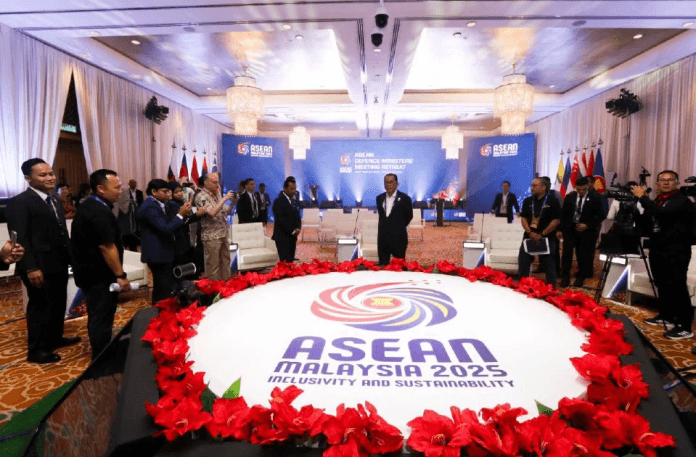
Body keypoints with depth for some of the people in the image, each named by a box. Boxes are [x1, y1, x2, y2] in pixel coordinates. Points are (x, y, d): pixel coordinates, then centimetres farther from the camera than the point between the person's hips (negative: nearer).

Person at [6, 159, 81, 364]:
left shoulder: (55, 201, 14)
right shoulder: (19, 202, -12)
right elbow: (19, 238, -18)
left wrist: (70, 257, 10)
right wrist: (31, 268, -23)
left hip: (58, 264, 8)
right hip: (40, 267, -8)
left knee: (58, 304, 18)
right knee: (40, 306, 2)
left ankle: (55, 338, 35)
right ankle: (36, 350, 16)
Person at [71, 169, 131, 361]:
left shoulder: (88, 206, 11)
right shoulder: (100, 212, -22)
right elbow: (106, 247, -24)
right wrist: (120, 275, -18)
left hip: (89, 270, 11)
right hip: (99, 274, -11)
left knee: (97, 316, 20)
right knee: (102, 318, 0)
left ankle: (100, 354, 34)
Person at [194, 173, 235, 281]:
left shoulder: (217, 194, 12)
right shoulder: (201, 197, -12)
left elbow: (224, 211, 15)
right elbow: (212, 212, -24)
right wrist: (224, 199, -20)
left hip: (223, 234, 8)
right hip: (211, 236, -8)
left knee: (225, 261, 15)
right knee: (213, 264, 1)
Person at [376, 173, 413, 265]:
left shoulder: (404, 198, -6)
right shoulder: (380, 198, 8)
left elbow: (409, 216, 5)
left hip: (398, 238, -4)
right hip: (383, 238, 4)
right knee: (382, 264, 8)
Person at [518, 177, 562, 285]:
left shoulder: (552, 201, -5)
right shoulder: (527, 201, 7)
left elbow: (556, 220, -8)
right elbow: (523, 218, 4)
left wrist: (542, 234, -12)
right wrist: (530, 232, -10)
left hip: (546, 238, -4)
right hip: (529, 237, 4)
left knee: (548, 265, 5)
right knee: (523, 262, 5)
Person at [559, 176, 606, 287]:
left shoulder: (595, 198, -4)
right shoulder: (569, 197, 3)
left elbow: (600, 215, -4)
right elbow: (563, 213, 8)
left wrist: (587, 225, -14)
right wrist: (562, 228, 1)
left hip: (586, 230, -2)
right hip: (570, 228, 2)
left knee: (583, 254, 6)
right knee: (566, 252, -2)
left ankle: (580, 277, 19)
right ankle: (565, 277, 7)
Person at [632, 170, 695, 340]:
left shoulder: (682, 201, -11)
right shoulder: (656, 201, 16)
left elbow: (661, 213, -28)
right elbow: (647, 224, 15)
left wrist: (642, 197, -20)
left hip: (676, 253, -8)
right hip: (657, 251, 8)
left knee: (677, 288, -9)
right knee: (662, 286, 15)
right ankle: (666, 316, 27)